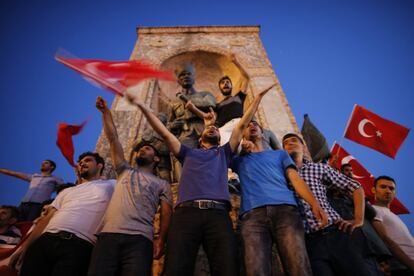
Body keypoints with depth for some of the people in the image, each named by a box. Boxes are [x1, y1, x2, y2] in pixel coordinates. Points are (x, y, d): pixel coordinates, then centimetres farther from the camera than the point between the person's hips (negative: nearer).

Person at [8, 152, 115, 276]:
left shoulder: (109, 185, 17)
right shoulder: (67, 191, 30)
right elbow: (47, 218, 23)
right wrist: (25, 246, 16)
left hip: (79, 245, -5)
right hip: (46, 240, 5)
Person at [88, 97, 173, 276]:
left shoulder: (162, 184, 21)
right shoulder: (125, 172, 28)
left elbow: (166, 212, 9)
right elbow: (113, 139, 25)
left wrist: (161, 240, -7)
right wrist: (105, 111, 23)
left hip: (139, 238, -2)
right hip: (108, 235, 3)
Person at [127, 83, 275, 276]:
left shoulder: (224, 153, 32)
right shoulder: (188, 153, 31)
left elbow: (242, 125, 31)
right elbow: (164, 133, 26)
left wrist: (258, 97, 33)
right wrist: (141, 106, 23)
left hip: (218, 213, 0)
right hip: (186, 212, 0)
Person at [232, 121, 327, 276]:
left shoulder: (280, 154, 32)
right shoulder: (240, 160, 33)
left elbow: (295, 178, 17)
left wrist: (314, 203, -1)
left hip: (285, 209, 0)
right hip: (252, 214, 0)